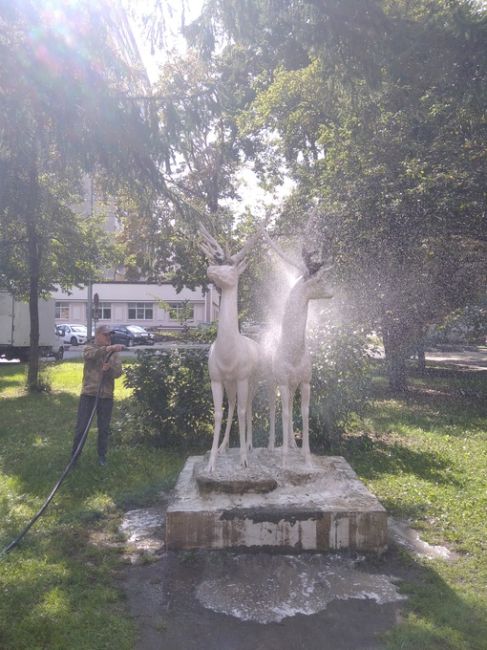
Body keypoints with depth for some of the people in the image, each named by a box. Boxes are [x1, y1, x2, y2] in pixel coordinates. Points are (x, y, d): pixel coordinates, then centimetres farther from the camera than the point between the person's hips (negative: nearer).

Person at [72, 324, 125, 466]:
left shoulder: (114, 353, 6)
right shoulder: (89, 348, -1)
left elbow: (118, 372, -5)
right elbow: (89, 355, -27)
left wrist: (109, 369, -28)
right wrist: (109, 349, -42)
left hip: (106, 395, 2)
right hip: (88, 393, -2)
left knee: (104, 428, 10)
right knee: (81, 427, 4)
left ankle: (102, 456, 25)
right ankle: (74, 455, 19)